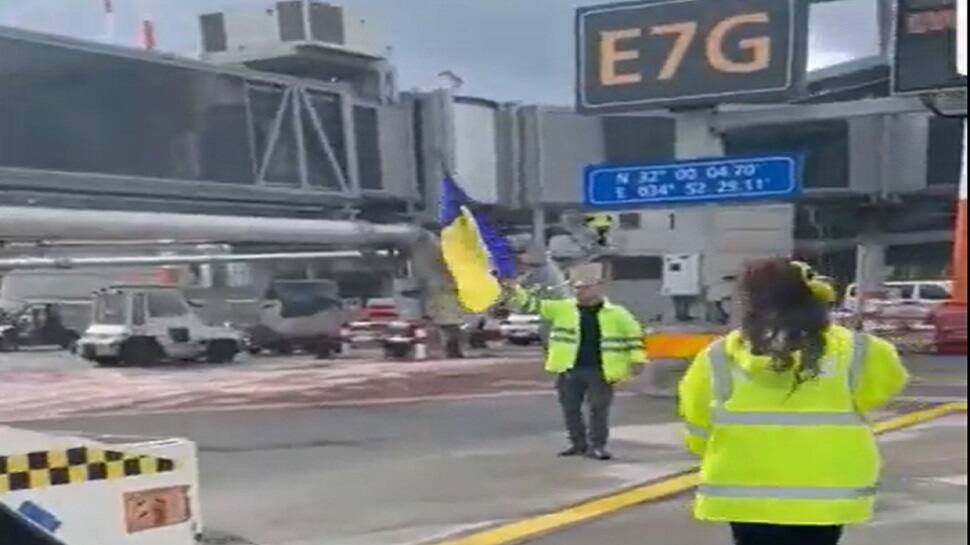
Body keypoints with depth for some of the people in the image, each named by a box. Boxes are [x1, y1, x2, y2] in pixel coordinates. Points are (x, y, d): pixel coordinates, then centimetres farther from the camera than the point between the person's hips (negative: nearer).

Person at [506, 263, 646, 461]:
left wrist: (637, 360, -1)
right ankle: (578, 443, 23)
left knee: (599, 409, -1)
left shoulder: (616, 314, 0)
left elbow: (634, 335, 7)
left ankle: (596, 446, 10)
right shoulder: (563, 308, 4)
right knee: (570, 409, 9)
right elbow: (534, 305, 0)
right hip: (570, 370, 3)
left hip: (600, 371, -3)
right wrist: (515, 290, -14)